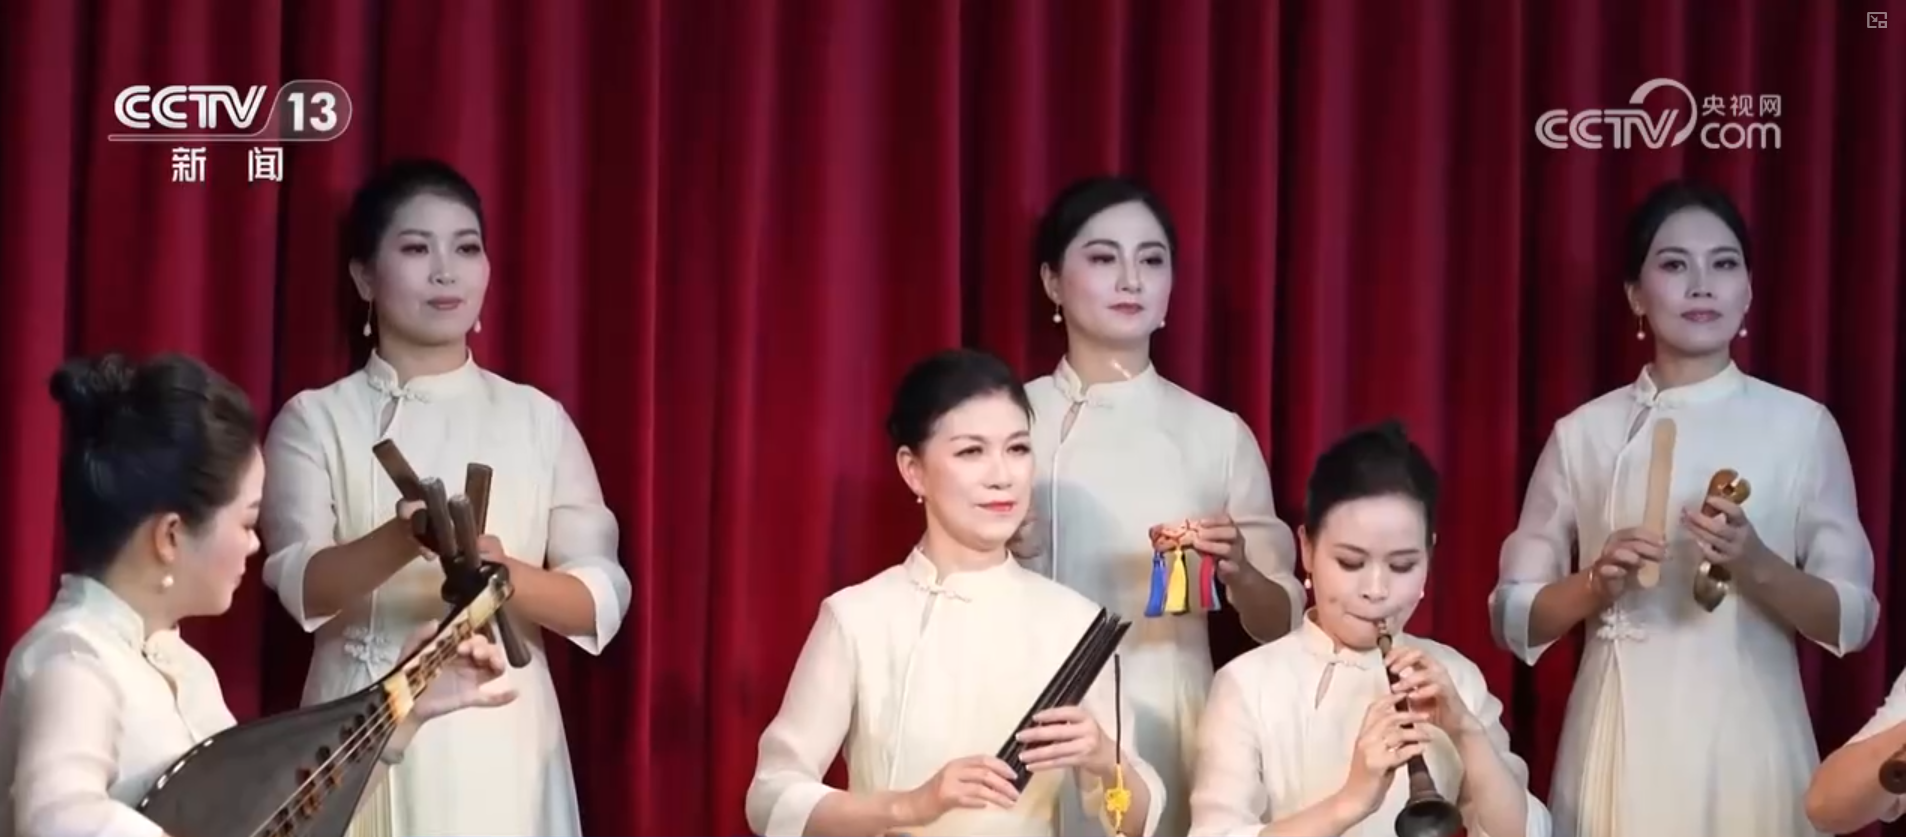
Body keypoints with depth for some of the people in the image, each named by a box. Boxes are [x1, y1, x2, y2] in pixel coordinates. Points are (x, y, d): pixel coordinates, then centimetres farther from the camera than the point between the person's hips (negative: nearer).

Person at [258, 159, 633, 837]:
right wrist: (401, 541, -29)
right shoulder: (316, 419, 3)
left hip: (500, 736, 1)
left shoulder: (537, 418, 7)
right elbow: (300, 584, -9)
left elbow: (602, 598, 1)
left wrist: (505, 572, -19)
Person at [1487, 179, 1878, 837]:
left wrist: (1756, 567, -16)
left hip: (1747, 738, -1)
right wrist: (1595, 584, -12)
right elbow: (1514, 616, 6)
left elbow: (1853, 618, 1)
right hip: (1624, 739, 1)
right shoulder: (1584, 433, 4)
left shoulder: (1802, 426, 1)